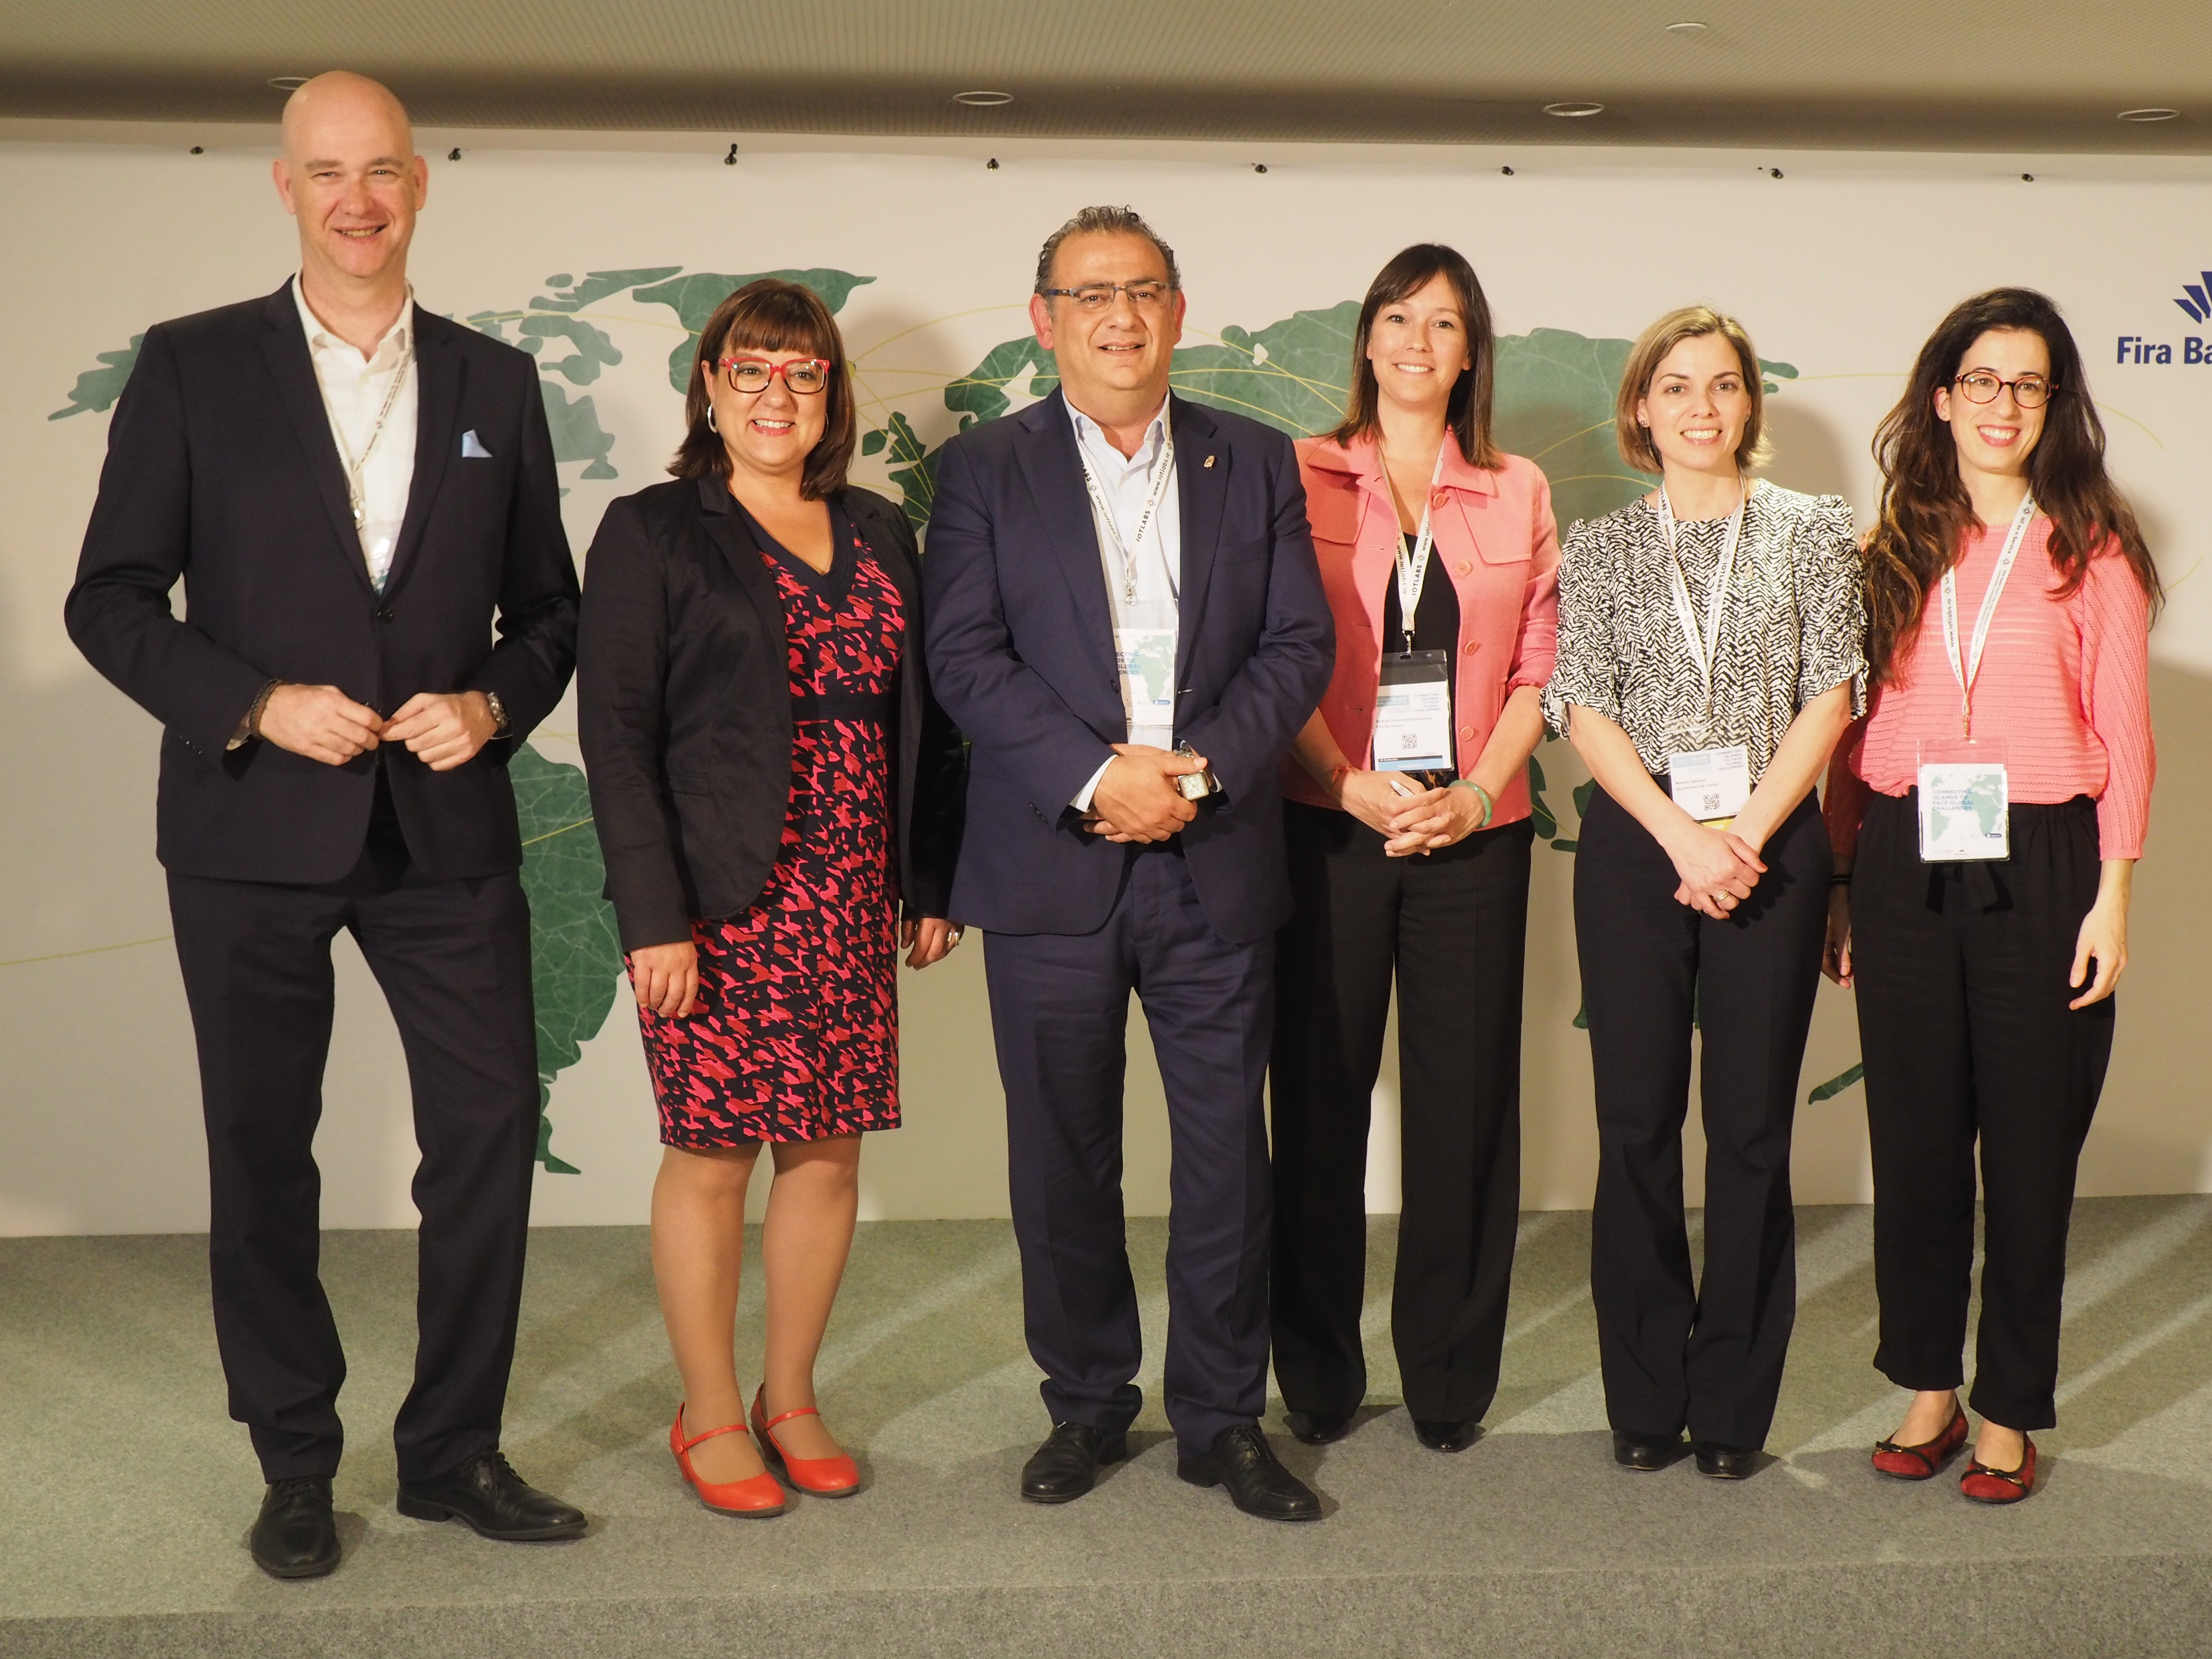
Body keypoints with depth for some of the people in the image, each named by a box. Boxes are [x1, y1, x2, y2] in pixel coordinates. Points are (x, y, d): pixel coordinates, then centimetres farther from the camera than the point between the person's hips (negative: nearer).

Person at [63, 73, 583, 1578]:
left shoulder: (496, 382, 8)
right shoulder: (193, 368, 1)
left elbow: (549, 607, 12)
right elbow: (111, 601, -1)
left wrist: (495, 705, -7)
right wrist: (254, 705, -14)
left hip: (446, 827, 2)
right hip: (255, 830, -2)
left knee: (492, 1128, 3)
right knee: (262, 1154, 8)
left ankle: (455, 1452, 20)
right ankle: (296, 1468, 24)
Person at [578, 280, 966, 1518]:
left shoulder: (880, 534, 13)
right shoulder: (652, 534, -2)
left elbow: (922, 719, 15)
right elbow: (618, 734, -7)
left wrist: (934, 885, 9)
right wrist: (653, 916, -14)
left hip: (853, 901, 5)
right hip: (721, 900, -4)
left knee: (831, 1148, 8)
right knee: (712, 1155, 2)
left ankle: (792, 1397, 23)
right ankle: (710, 1416, 17)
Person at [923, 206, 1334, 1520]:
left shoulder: (1256, 463, 10)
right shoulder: (985, 470, 5)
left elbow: (1300, 645, 3)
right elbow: (966, 657, -5)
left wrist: (1197, 769, -12)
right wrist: (1096, 776, -16)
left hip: (1218, 863, 1)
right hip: (1052, 869, -1)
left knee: (1228, 1151, 5)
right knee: (1064, 1159, 8)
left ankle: (1224, 1417, 18)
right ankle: (1087, 1404, 24)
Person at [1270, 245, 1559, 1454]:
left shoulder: (1517, 493, 10)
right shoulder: (1299, 480, 4)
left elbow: (1537, 667, 8)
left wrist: (1476, 790, -7)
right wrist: (1354, 786, -12)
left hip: (1474, 835, 2)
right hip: (1327, 827, -1)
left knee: (1466, 1104, 4)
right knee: (1318, 1098, 3)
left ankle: (1450, 1377, 17)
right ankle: (1317, 1374, 17)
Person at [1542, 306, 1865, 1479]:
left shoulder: (1813, 532, 7)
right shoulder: (1601, 546, 8)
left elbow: (1831, 695, 1)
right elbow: (1584, 709, 0)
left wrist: (1747, 832, -10)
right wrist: (1685, 838, -11)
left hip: (1772, 847, 0)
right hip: (1635, 847, 1)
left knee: (1752, 1126, 2)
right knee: (1637, 1121, 3)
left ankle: (1734, 1403, 12)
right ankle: (1645, 1398, 13)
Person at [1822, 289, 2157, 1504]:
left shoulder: (2090, 547, 2)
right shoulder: (1898, 548, 10)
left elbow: (2122, 731, 0)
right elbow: (1857, 722, 10)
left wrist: (2111, 895, -7)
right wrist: (1840, 882, 6)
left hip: (2038, 867, -2)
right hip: (1904, 866, 2)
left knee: (2029, 1143, 3)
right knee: (1914, 1136, 8)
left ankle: (2010, 1412, 16)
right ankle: (1927, 1388, 23)